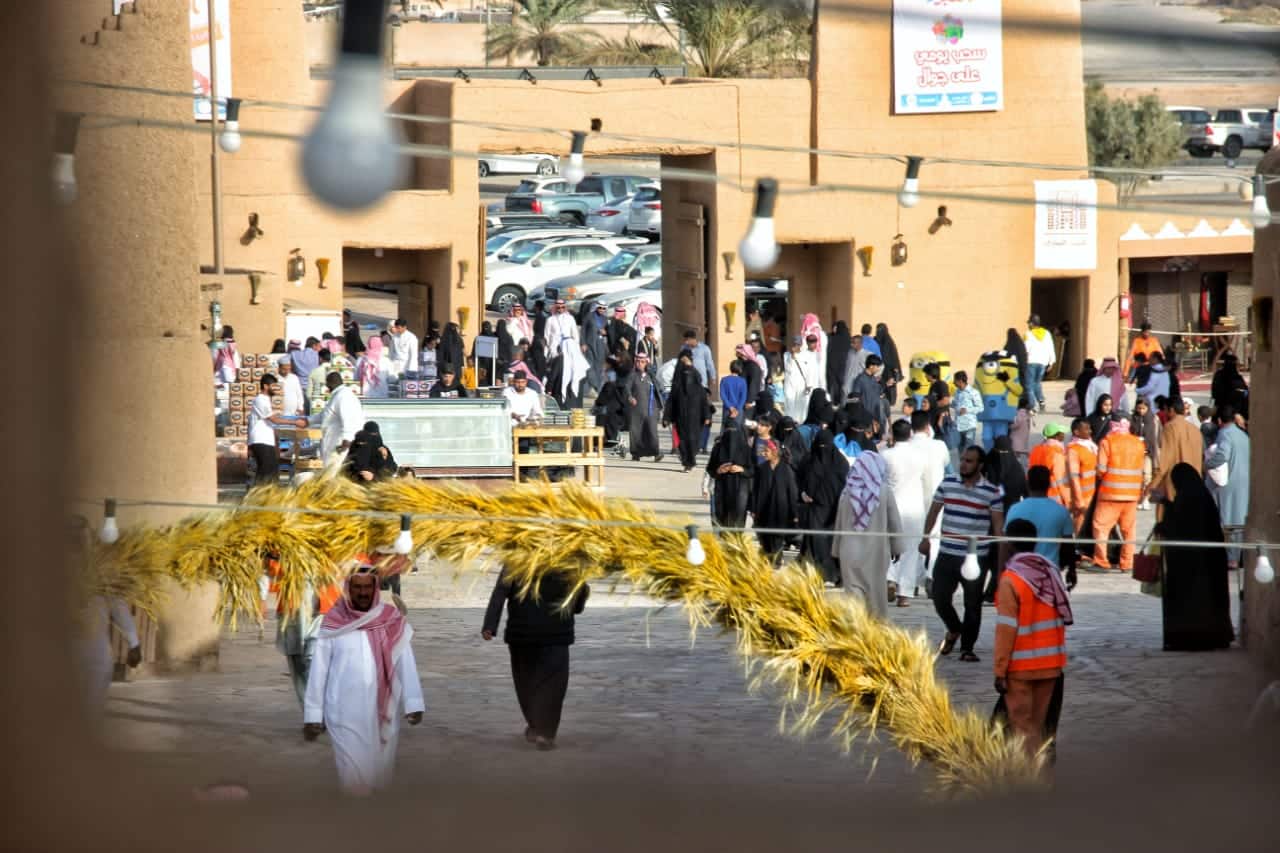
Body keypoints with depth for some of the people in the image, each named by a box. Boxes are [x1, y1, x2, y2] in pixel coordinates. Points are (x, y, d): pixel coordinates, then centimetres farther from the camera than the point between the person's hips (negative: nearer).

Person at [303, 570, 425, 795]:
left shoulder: (392, 621, 0)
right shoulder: (333, 623, -2)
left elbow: (406, 663, -3)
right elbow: (318, 669, 1)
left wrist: (413, 704, -12)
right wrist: (313, 715, -1)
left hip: (383, 712, 1)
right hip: (345, 714, -1)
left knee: (380, 771, 9)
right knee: (355, 774, -3)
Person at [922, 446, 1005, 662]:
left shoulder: (992, 492, -3)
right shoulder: (947, 484, 5)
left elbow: (998, 524, 0)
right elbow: (934, 511, 14)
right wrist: (926, 538, 8)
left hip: (976, 557, -2)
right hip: (947, 554, 2)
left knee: (973, 604, 2)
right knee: (940, 598, 3)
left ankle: (967, 647, 13)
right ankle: (954, 630, 31)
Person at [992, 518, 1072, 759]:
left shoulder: (1011, 579, -14)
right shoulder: (1050, 572, 4)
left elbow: (1006, 629, -16)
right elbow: (1060, 618, 8)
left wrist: (1000, 670, -12)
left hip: (1021, 666, -6)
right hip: (1051, 663, 6)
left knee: (1022, 726, -1)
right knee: (1038, 724, 15)